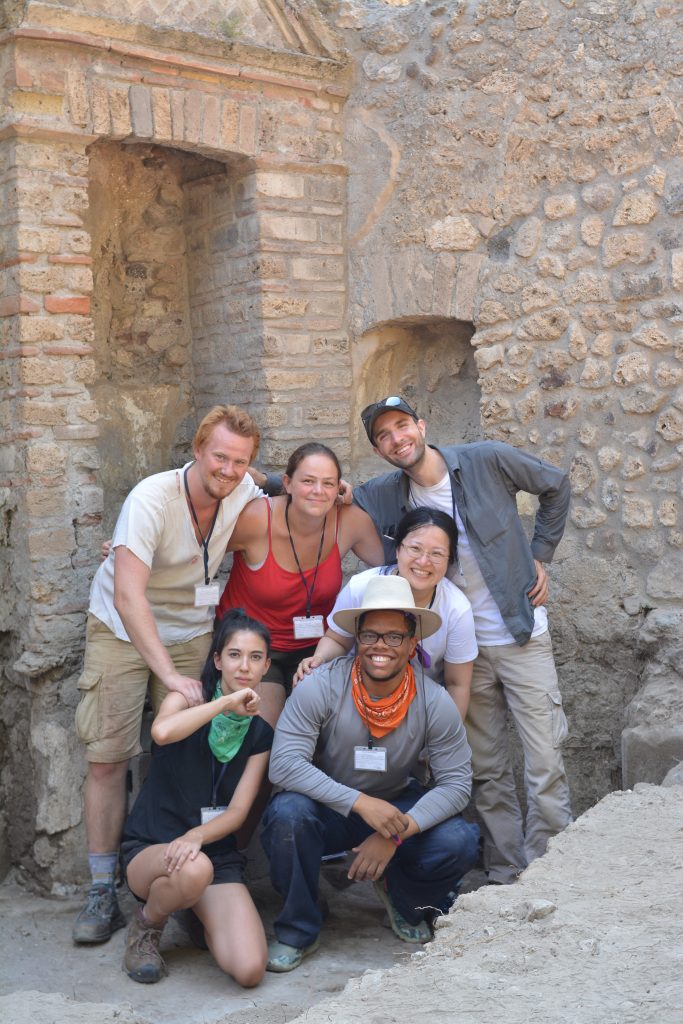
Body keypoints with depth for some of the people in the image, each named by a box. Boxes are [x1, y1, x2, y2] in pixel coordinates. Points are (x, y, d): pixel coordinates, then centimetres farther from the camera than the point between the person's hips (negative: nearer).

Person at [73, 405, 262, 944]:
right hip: (124, 631, -3)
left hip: (191, 632, 3)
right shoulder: (152, 499, -27)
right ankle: (103, 893, 4)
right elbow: (128, 596, -35)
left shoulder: (245, 493, -11)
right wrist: (169, 674, -40)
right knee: (108, 757, -6)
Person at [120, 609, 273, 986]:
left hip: (216, 850, 3)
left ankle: (200, 915, 13)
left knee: (250, 970, -21)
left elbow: (238, 810, -2)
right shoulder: (191, 698, -2)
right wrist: (226, 703, -22)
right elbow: (162, 732, -28)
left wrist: (196, 836, -21)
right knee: (193, 870, -41)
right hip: (151, 848, -3)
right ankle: (147, 925, -6)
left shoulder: (260, 733, 8)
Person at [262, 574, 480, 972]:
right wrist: (360, 803, -37)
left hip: (398, 807, 2)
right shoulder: (321, 687, -22)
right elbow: (284, 763, -28)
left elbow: (457, 782, -15)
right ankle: (299, 931, -7)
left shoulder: (435, 703, -15)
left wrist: (396, 834, -30)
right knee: (287, 813, -35)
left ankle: (403, 901, 12)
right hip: (328, 807, -1)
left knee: (459, 843, -25)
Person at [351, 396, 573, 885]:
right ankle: (505, 877, 19)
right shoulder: (383, 495, -2)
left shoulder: (486, 460, -10)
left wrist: (540, 556, 2)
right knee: (488, 771, 8)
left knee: (546, 763, -3)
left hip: (521, 634, -3)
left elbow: (556, 486, 4)